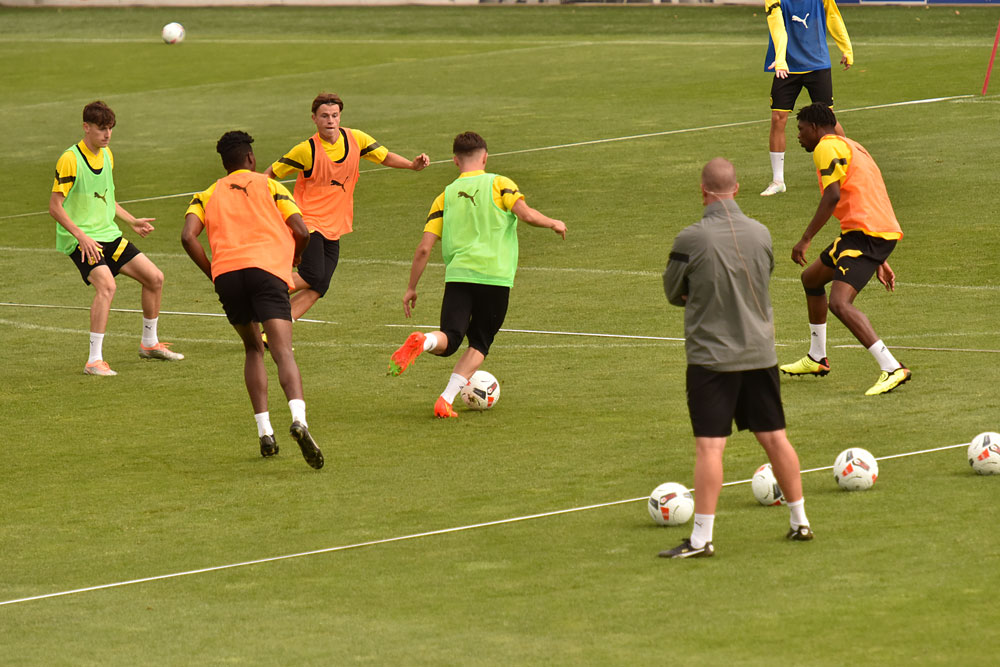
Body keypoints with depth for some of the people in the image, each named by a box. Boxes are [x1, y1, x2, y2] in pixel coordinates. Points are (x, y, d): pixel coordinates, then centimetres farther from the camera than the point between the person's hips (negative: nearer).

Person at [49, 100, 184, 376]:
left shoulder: (107, 155, 10)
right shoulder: (70, 160, -16)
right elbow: (55, 207, -16)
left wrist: (132, 221, 20)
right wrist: (82, 236, -24)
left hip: (108, 234, 8)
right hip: (80, 239, -8)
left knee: (154, 277, 7)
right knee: (107, 285, -30)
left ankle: (149, 343, 27)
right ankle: (94, 361, -27)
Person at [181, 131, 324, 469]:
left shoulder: (208, 194, 22)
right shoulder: (269, 185, 18)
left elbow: (188, 236, 4)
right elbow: (301, 231, 6)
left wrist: (212, 272, 13)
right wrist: (292, 259, 26)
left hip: (226, 272, 2)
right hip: (267, 268, -2)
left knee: (253, 349, 21)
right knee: (283, 352, -14)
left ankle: (264, 432, 11)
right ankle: (299, 420, -39)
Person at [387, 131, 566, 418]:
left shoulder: (446, 196, 12)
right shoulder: (499, 184, 5)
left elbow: (424, 248, 8)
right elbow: (525, 214, -10)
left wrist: (411, 288, 16)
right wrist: (553, 223, 10)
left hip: (458, 276, 2)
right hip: (496, 276, -1)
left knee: (448, 341, 0)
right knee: (479, 344, 12)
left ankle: (421, 342, -35)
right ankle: (446, 400, -2)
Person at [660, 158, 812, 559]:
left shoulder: (690, 240, -14)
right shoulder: (760, 234, 0)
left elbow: (672, 293, 0)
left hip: (711, 356, -5)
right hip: (760, 353, 5)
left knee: (709, 446, -6)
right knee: (774, 437, 14)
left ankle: (701, 538, -8)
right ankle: (799, 521, 23)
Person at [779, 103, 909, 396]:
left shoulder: (827, 147, -4)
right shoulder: (850, 147, 27)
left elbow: (833, 196, -17)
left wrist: (805, 239, -15)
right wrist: (878, 261, 29)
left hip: (865, 234, -10)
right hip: (883, 232, 10)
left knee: (839, 303, -22)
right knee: (811, 278, 26)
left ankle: (892, 369, -30)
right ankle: (817, 359, 39)